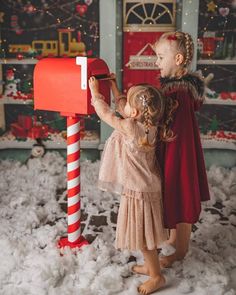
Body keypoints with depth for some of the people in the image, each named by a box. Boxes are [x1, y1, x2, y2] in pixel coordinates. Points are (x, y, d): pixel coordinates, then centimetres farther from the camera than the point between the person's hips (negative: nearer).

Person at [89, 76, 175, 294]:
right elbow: (123, 110, 14)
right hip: (144, 186, 9)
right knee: (143, 232, 23)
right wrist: (114, 88, 19)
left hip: (139, 190, -9)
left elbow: (105, 114, -10)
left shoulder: (129, 127, -25)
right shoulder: (149, 125, -3)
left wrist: (95, 93, 4)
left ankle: (157, 276, 19)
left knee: (142, 235, 5)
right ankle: (150, 266, 39)